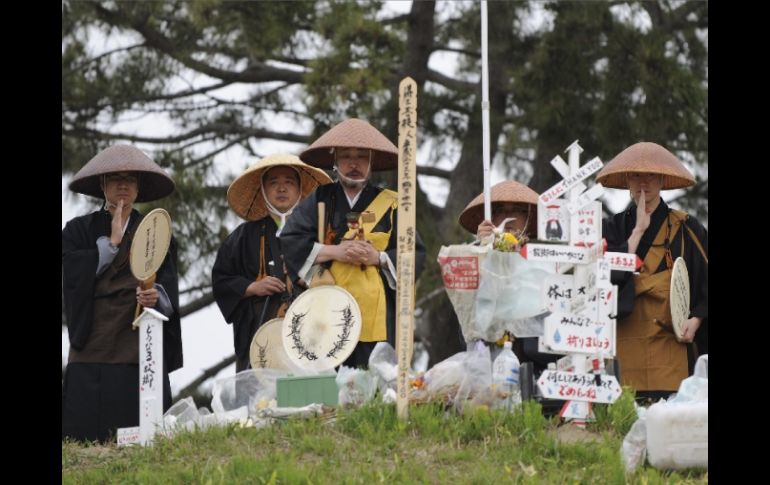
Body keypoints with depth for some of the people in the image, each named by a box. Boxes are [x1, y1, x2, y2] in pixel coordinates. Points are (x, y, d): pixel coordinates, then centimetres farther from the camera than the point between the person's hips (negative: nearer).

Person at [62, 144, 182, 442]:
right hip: (93, 348, -1)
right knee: (88, 439, -9)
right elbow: (74, 275, -5)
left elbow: (169, 287, 3)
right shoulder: (79, 230, 13)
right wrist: (112, 241, -3)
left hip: (141, 350, 1)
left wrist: (157, 296, -19)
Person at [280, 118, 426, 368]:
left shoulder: (390, 204, 10)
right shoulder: (319, 200, 11)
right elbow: (289, 241, 1)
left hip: (377, 316, 0)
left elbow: (415, 254, 6)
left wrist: (378, 258, -10)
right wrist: (334, 251, -8)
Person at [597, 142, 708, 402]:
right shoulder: (614, 228, 12)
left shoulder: (686, 229, 9)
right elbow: (609, 275, -4)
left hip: (671, 345, -1)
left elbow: (706, 280, 7)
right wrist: (638, 230, -4)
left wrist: (696, 319, -9)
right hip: (624, 347, 1)